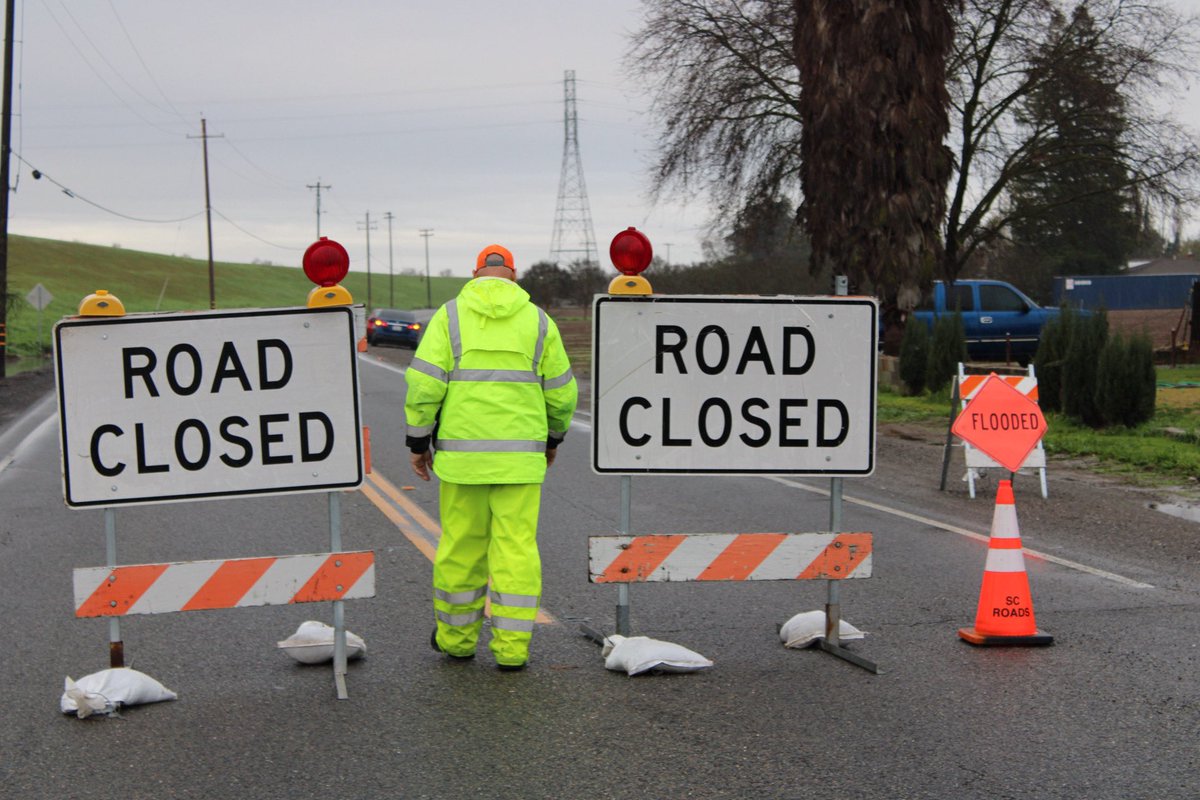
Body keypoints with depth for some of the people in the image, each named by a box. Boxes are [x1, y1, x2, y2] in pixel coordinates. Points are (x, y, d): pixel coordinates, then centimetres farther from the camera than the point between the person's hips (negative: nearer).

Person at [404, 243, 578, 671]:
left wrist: (418, 442, 2)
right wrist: (553, 438, 23)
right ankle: (511, 647, 2)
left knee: (461, 546, 11)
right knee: (516, 548, 3)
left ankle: (456, 637, 23)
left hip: (462, 454, 0)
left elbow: (424, 384, -7)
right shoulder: (538, 321, 4)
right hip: (520, 456, 0)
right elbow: (561, 392, 6)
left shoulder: (450, 316, 1)